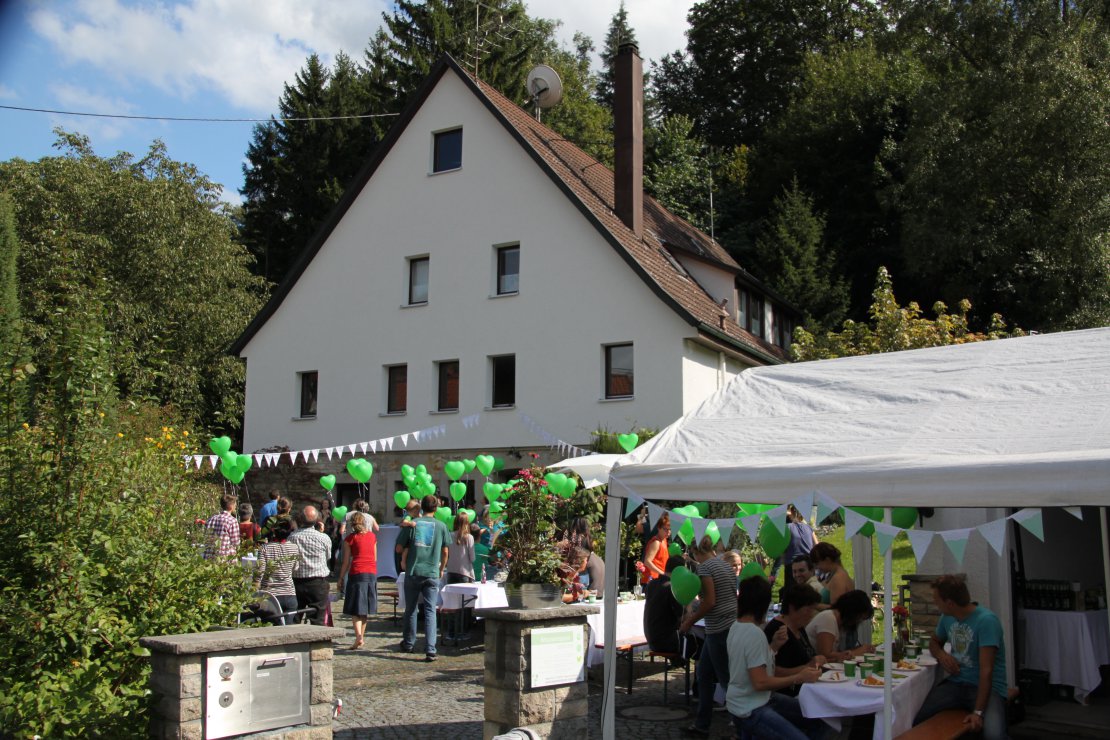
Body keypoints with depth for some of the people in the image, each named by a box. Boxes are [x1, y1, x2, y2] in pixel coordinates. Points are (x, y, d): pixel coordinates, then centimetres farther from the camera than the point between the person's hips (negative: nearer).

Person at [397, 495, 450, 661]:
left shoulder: (412, 524, 1)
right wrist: (441, 570, 24)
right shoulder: (441, 526, 3)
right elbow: (445, 552, 8)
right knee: (430, 611, -1)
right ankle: (430, 650, -9)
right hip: (432, 574, 0)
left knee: (410, 609, 15)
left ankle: (408, 644, 28)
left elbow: (400, 548, 3)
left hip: (413, 573, 0)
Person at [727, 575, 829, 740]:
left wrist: (774, 646, 5)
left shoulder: (736, 626, 7)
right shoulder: (755, 634, -22)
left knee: (822, 720, 10)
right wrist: (799, 678, -17)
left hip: (760, 700, 10)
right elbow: (760, 682, -24)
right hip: (750, 710, -10)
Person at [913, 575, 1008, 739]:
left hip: (986, 687, -6)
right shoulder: (947, 617, 6)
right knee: (912, 717, -17)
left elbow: (986, 670, -23)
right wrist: (941, 654, 2)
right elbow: (934, 641, 27)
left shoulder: (986, 620, -18)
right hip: (955, 683, 6)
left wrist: (978, 712, -28)